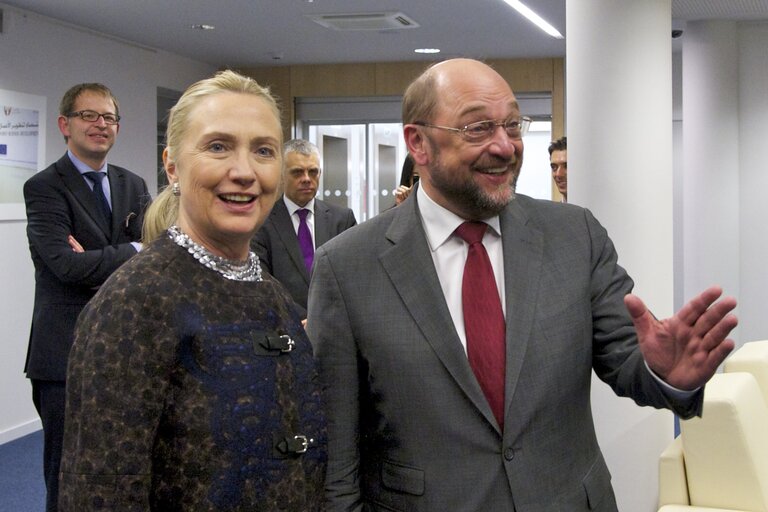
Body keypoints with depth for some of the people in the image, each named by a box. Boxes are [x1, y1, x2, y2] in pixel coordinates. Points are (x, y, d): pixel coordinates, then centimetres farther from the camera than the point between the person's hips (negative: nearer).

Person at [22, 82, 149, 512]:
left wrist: (98, 262, -15)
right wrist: (132, 252, -10)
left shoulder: (134, 186, 12)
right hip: (68, 352, -5)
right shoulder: (44, 188, -6)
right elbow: (67, 264, -19)